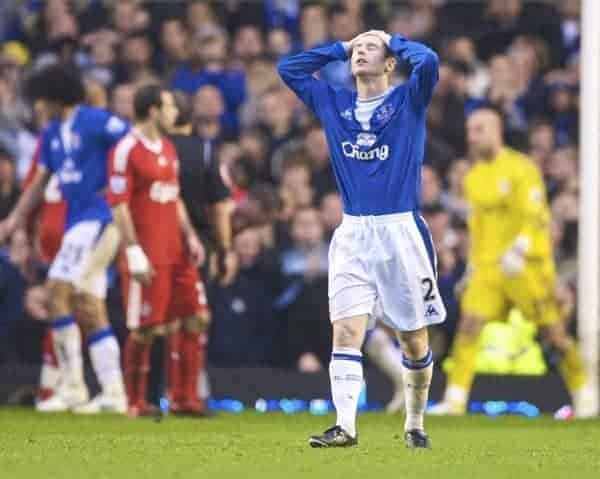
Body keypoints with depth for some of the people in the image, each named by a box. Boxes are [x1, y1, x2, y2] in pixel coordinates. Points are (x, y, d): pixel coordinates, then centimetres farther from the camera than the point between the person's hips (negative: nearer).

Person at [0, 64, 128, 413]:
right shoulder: (52, 135, 16)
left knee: (60, 292, -14)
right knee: (91, 310, 7)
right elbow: (40, 183, 23)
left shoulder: (95, 122, -10)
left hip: (99, 219, -9)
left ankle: (73, 388, -11)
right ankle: (114, 394, 9)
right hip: (77, 223, 9)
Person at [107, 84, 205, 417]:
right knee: (145, 330, -5)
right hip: (148, 256, -8)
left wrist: (190, 237, 13)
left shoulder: (167, 148, 16)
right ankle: (136, 402, 6)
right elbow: (119, 205, -14)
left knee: (194, 320, 4)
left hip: (176, 251, 8)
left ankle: (186, 398, 10)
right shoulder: (126, 151, -10)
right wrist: (134, 253, -18)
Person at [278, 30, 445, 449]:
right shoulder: (333, 103, 12)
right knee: (346, 330, -11)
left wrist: (393, 41, 0)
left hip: (401, 230, -3)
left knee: (414, 339, 4)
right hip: (352, 234, 3)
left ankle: (415, 425, 19)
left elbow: (428, 61, -17)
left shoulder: (408, 100, 1)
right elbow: (289, 68, 15)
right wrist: (340, 48, 14)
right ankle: (346, 426, -16)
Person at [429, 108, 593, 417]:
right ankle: (455, 400, -14)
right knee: (469, 325, -11)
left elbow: (536, 217, -17)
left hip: (528, 264, -6)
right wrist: (473, 266, 21)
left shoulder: (521, 168, -8)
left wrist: (519, 250, -31)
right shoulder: (473, 178, 14)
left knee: (553, 333, 0)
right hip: (488, 267, 6)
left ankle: (582, 400, 14)